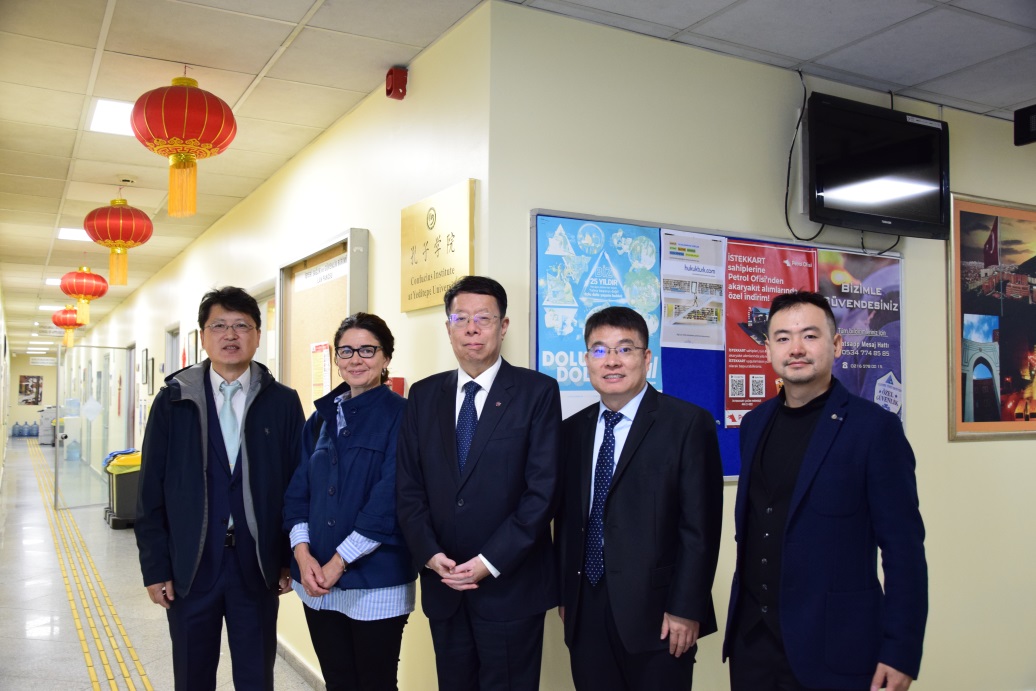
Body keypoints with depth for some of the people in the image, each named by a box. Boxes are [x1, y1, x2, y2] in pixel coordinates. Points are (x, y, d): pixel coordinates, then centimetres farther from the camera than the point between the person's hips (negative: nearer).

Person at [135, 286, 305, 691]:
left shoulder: (283, 403, 0)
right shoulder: (173, 400, 1)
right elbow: (151, 492, 0)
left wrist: (291, 560, 0)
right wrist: (154, 567, -2)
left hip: (257, 566, 0)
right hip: (190, 567, 0)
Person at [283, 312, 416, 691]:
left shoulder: (401, 416, -9)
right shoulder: (322, 415, 9)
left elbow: (391, 500, -15)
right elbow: (298, 488, 8)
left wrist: (339, 562, -14)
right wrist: (303, 554, -7)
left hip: (376, 582, -5)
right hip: (318, 580, 5)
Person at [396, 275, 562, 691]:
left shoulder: (538, 391, -5)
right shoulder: (424, 395, 7)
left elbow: (543, 489, -11)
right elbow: (408, 486, 6)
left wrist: (491, 562, -14)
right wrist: (430, 554, -7)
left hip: (511, 585, -3)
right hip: (443, 584, 4)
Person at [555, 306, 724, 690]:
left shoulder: (688, 423, -6)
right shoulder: (573, 429, 9)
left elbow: (700, 525, -10)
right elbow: (566, 520, 13)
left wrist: (686, 609, -13)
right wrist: (563, 594, 9)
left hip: (655, 610, -4)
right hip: (585, 612, 5)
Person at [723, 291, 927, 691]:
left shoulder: (874, 427, -11)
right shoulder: (755, 423, 6)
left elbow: (903, 547, -11)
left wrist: (900, 652, -13)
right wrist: (740, 619, 12)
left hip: (831, 643, -5)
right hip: (751, 637, 5)